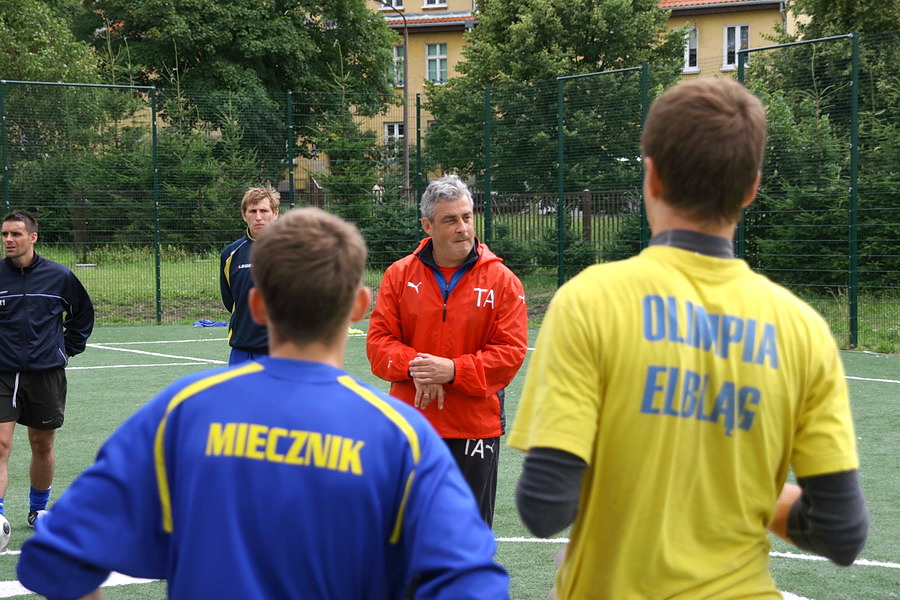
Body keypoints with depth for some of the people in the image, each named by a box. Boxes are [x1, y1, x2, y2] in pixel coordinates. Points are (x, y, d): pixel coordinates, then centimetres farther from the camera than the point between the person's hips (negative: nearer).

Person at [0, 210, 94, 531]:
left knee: (42, 445, 12)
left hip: (47, 373, 2)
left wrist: (68, 349, 11)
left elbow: (83, 313, 16)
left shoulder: (59, 276, -1)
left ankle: (39, 508, 31)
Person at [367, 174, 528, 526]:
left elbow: (511, 352, -9)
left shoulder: (501, 280, -3)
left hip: (475, 428, -2)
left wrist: (453, 371, -20)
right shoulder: (399, 275, 3)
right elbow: (379, 340, 0)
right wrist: (413, 366, -19)